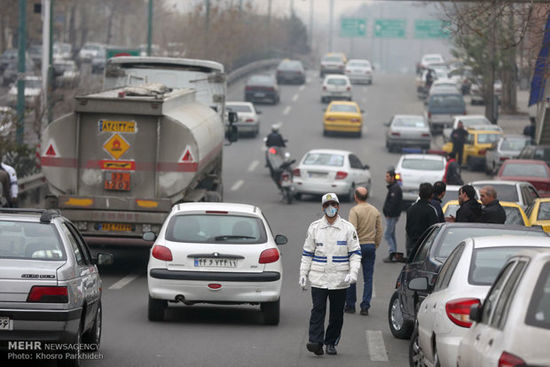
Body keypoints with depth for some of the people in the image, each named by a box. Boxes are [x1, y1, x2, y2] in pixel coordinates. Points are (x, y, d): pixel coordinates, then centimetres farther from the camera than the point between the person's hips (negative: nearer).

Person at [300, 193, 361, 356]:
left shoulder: (348, 228, 3)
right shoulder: (314, 227, 7)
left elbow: (355, 253, 2)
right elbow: (307, 253, 11)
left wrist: (353, 273, -11)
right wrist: (303, 274, 5)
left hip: (340, 280, 0)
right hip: (318, 279, 0)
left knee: (337, 313, 5)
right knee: (318, 310, -11)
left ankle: (331, 343, 15)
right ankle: (316, 342, -18)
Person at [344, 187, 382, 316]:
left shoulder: (355, 211, -10)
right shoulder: (375, 211, 7)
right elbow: (379, 231, 8)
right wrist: (375, 245, 15)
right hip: (371, 246, 4)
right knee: (368, 278, 5)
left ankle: (350, 305, 13)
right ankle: (365, 307, 0)